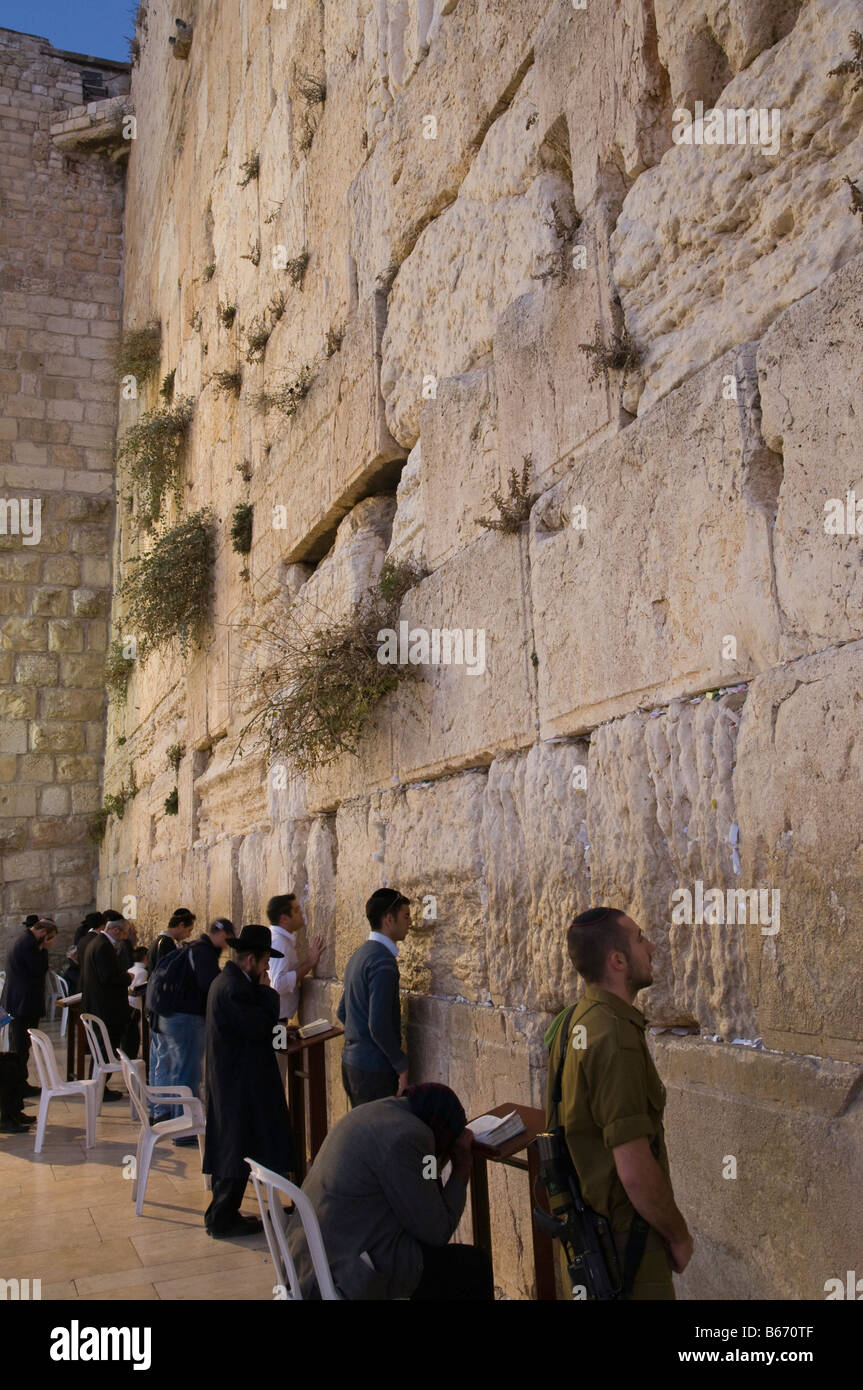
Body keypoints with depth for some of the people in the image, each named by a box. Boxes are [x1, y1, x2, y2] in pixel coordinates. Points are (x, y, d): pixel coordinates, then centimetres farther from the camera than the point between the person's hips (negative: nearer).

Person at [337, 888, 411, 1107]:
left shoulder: (359, 954, 12)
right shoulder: (382, 961, -18)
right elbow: (378, 1025, -23)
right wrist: (402, 1066, -14)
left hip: (351, 1062, 9)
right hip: (373, 1070, -9)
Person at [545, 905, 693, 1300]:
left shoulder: (572, 1020, 2)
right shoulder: (616, 1040, -28)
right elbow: (636, 1173, -28)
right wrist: (679, 1235, -11)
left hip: (586, 1214, 9)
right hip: (623, 1233, -9)